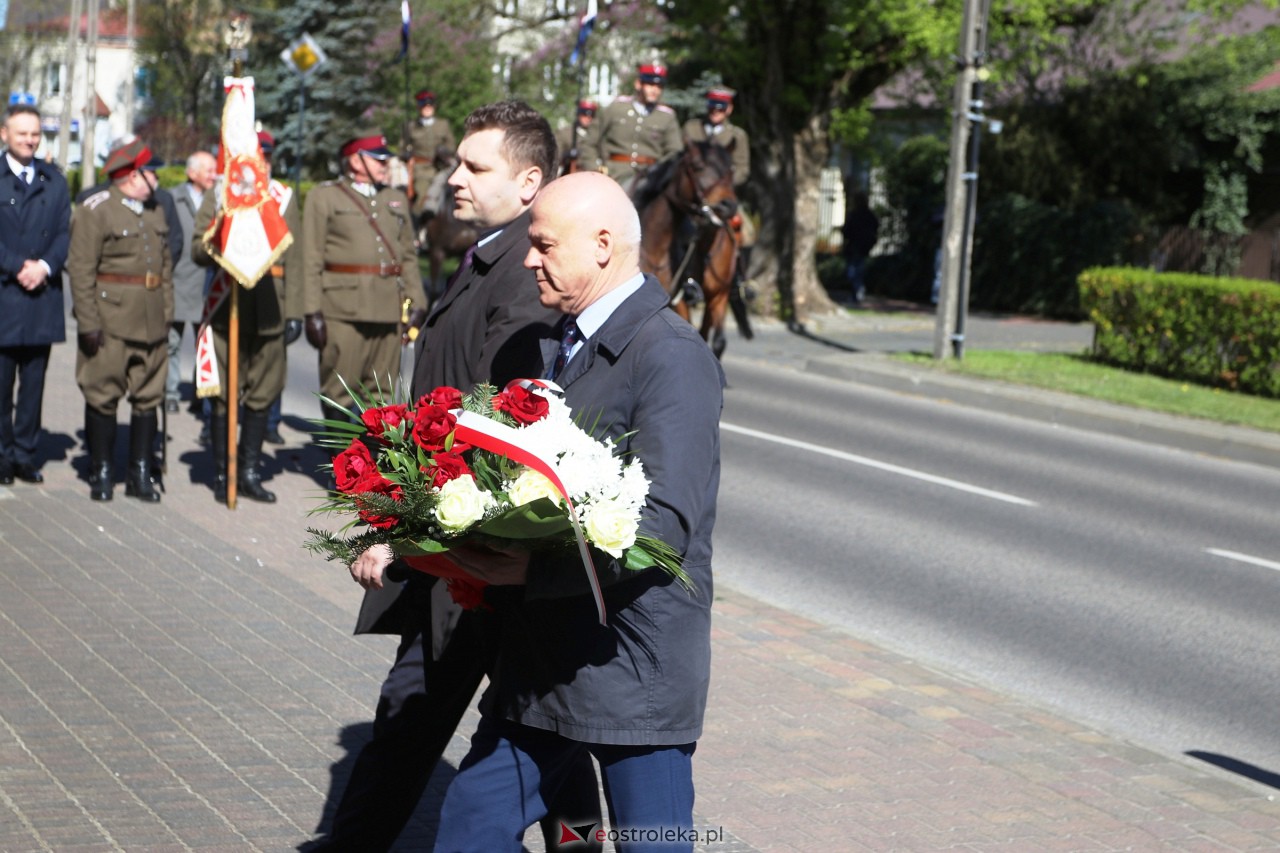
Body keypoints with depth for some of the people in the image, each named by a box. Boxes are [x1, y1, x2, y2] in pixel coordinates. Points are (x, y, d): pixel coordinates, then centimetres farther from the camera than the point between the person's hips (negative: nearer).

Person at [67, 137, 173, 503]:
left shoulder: (155, 212, 15)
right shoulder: (95, 210, -7)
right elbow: (81, 269, -11)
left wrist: (167, 313, 10)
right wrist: (88, 322, -15)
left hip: (152, 323, 6)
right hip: (110, 323, -6)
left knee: (148, 399, 7)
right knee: (102, 399, 1)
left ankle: (140, 475, 15)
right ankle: (101, 474, 11)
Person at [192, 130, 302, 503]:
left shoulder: (284, 197, 11)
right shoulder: (219, 193, 7)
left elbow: (293, 259, 8)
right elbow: (198, 251, 3)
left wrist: (294, 311, 1)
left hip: (269, 313, 2)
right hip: (226, 310, -2)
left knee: (262, 395, 5)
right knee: (225, 396, 1)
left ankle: (250, 472, 15)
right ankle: (222, 475, 9)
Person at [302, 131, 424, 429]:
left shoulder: (397, 200, 19)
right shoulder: (324, 197, 4)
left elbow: (409, 255, 18)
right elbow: (312, 260, -2)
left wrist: (416, 303, 7)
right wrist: (313, 312, -10)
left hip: (390, 311, 5)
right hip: (343, 310, -4)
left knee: (382, 391, 6)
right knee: (338, 391, -3)